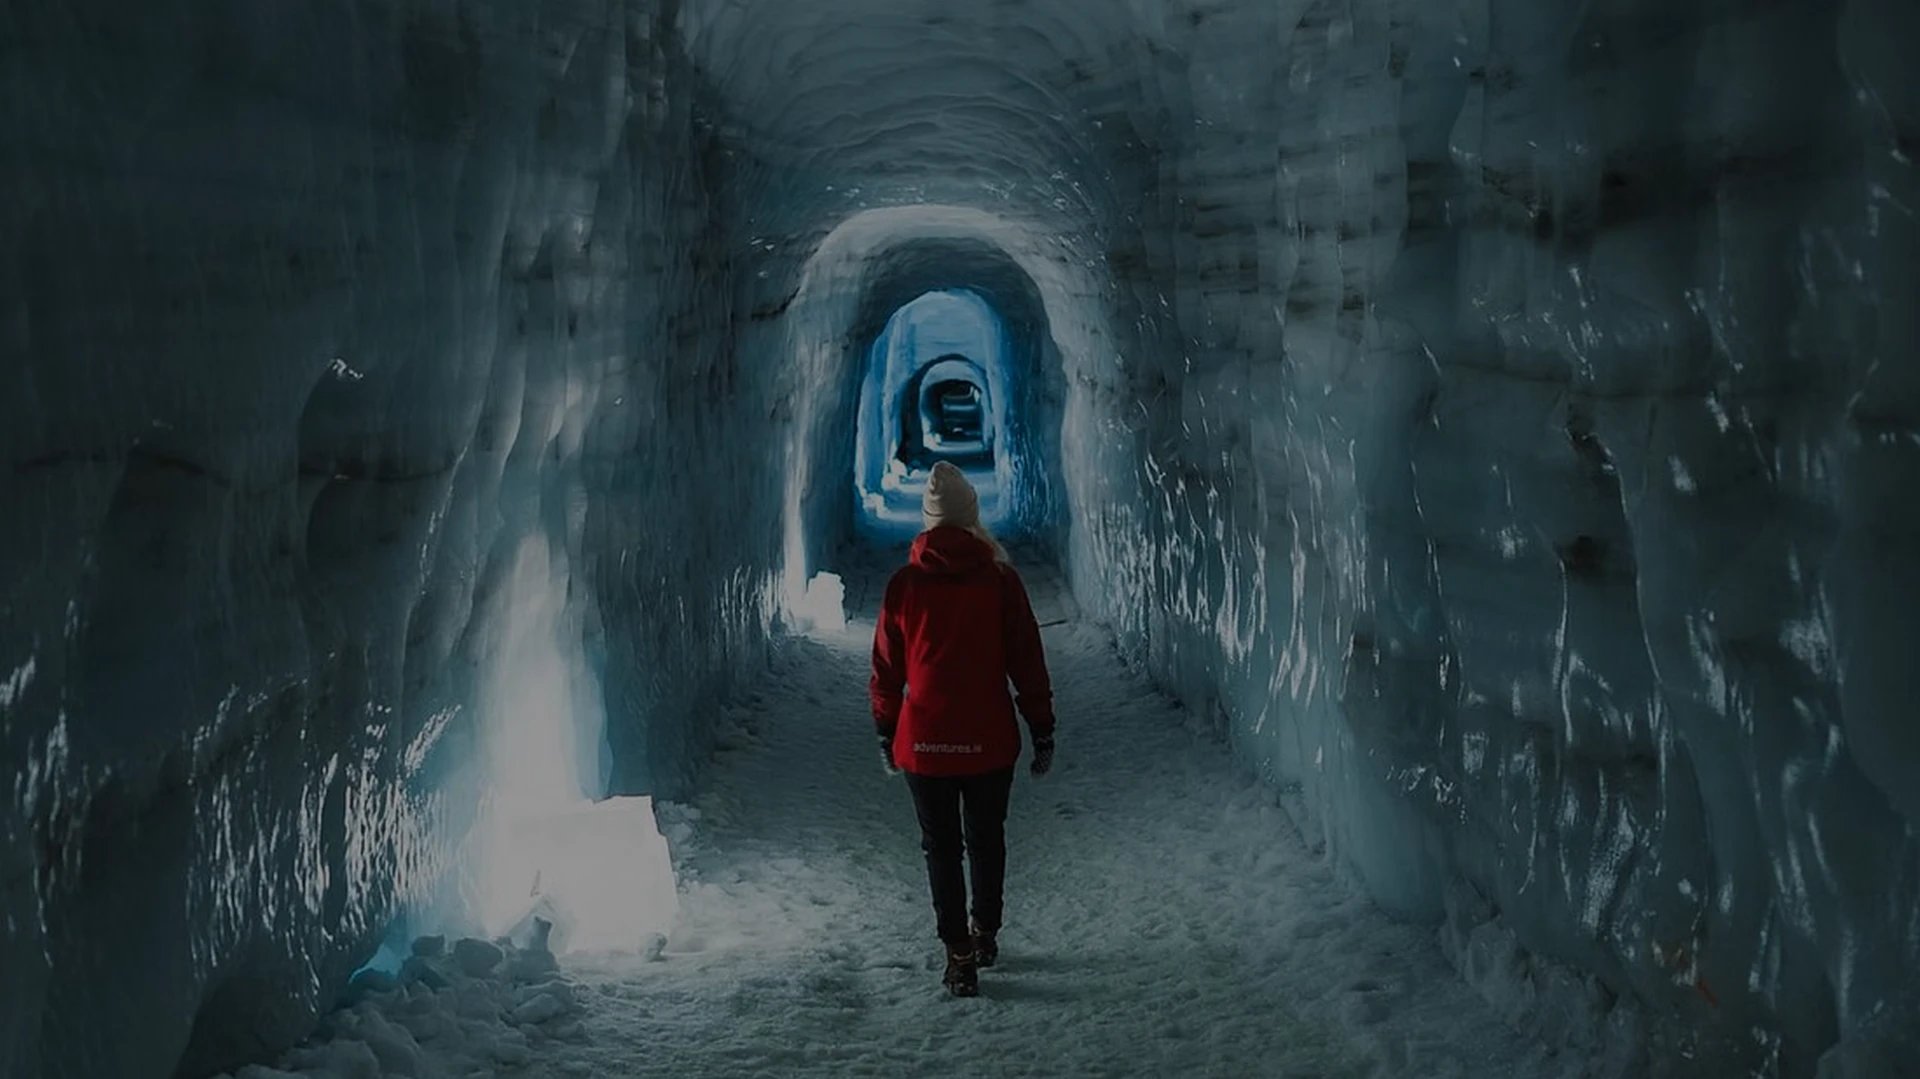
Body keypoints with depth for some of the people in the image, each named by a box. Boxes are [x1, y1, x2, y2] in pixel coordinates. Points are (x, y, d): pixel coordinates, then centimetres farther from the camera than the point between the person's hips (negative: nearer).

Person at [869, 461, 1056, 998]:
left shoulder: (905, 584, -5)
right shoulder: (1000, 579, -7)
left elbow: (886, 667, 1)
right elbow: (1027, 662, -3)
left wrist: (885, 732, 13)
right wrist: (1042, 731, 5)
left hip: (924, 742, -1)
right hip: (990, 740, 1)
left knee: (940, 847, 9)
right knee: (987, 840, 19)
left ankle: (959, 955, 6)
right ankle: (985, 934, 34)